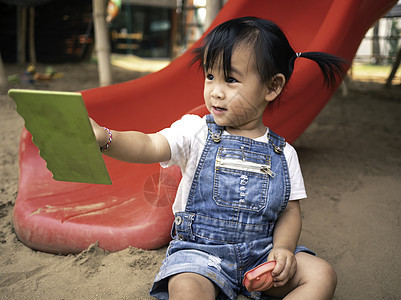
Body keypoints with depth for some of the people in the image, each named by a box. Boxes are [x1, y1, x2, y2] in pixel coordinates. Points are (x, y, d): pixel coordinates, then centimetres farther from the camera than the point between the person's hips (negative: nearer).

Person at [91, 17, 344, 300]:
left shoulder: (283, 153, 2)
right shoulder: (196, 131, -5)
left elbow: (290, 211, 7)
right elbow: (150, 146, -21)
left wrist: (282, 248, -12)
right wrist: (104, 137, -40)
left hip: (261, 252, 3)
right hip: (200, 251, -3)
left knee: (322, 275, -15)